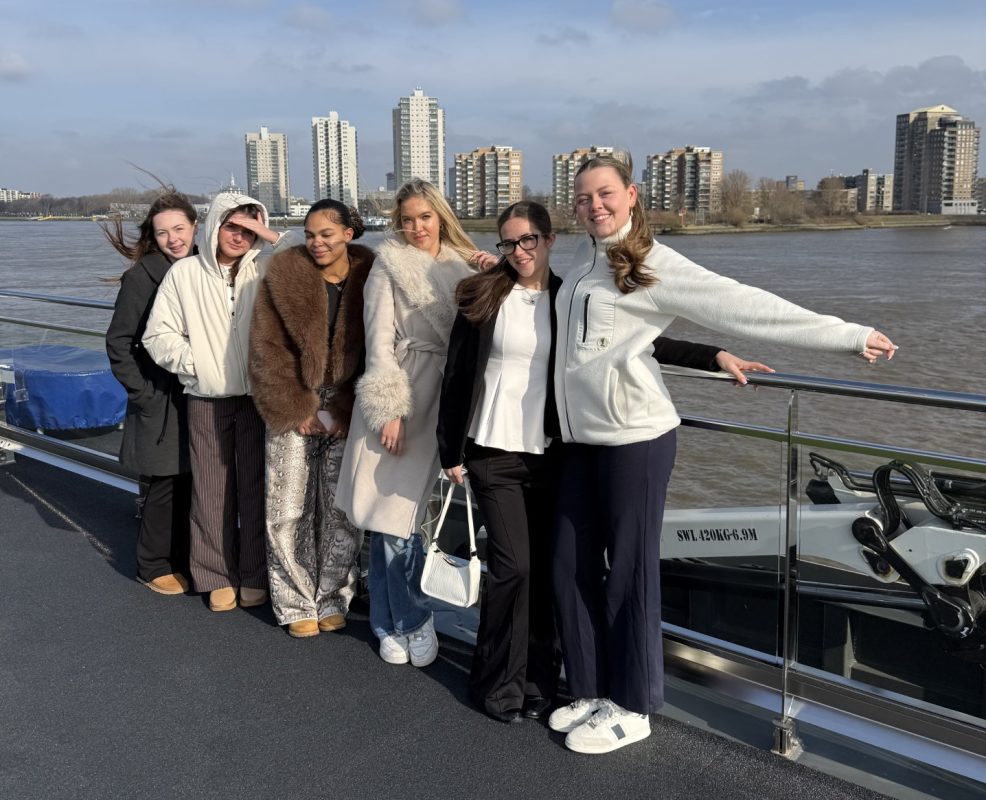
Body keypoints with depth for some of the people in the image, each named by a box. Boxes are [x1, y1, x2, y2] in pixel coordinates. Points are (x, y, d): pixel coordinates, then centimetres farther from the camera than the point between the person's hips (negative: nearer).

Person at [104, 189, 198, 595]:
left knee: (192, 483, 10)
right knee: (164, 485, 3)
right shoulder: (141, 277, -9)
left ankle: (183, 559, 28)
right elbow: (118, 342, -7)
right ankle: (154, 566, 21)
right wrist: (142, 393, -10)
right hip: (161, 403, -4)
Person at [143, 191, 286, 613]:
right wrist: (193, 363, -6)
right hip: (207, 400, 1)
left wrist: (271, 236, -11)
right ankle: (218, 576, 21)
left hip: (258, 396, 0)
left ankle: (254, 575, 21)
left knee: (256, 487, 7)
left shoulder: (265, 270, 1)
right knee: (212, 489, 7)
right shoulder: (185, 273, 2)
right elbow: (158, 334, 5)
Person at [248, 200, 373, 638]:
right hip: (292, 414, 0)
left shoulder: (369, 278, -3)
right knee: (287, 511, 1)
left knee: (343, 511, 4)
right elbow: (267, 350, -4)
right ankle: (297, 604, 17)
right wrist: (298, 410, -8)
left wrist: (340, 413, -8)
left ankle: (332, 599, 21)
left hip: (346, 416, 0)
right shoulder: (283, 275, -3)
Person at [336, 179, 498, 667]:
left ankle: (390, 623, 20)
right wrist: (389, 411, -11)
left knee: (398, 512, 5)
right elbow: (380, 340, -5)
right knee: (390, 513, -3)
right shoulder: (390, 265, 1)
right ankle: (412, 619, 14)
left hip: (441, 401, 3)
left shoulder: (461, 264, 13)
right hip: (399, 398, -3)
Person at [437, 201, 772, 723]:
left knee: (545, 569, 6)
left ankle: (537, 680, 23)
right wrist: (451, 453, -1)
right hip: (493, 452, -2)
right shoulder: (483, 298, -3)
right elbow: (456, 377, 0)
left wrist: (713, 357, -5)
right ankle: (498, 682, 15)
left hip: (549, 454, 3)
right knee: (512, 566, -5)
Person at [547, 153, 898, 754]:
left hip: (634, 435, -7)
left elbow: (742, 305, -14)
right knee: (572, 567, 9)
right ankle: (593, 691, 26)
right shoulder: (584, 258, 13)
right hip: (580, 437, 7)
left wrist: (848, 336, -19)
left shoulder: (654, 264, -9)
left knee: (629, 570, 2)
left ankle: (631, 708, 18)